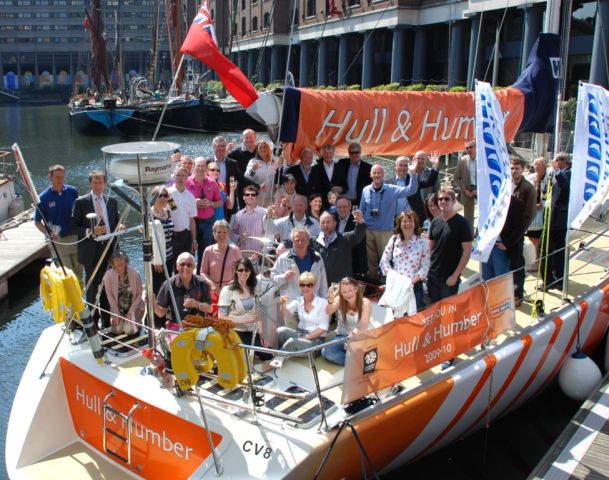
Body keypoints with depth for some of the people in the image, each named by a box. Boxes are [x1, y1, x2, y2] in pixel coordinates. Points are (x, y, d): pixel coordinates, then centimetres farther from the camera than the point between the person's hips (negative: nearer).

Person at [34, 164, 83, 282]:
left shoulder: (72, 191, -3)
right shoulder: (44, 197, -9)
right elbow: (37, 222, -3)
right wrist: (49, 234, -19)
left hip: (75, 238, 2)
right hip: (58, 240, -2)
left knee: (78, 270, 14)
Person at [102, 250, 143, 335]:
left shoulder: (135, 274, -17)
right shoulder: (108, 275, -17)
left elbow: (139, 294, -8)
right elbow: (110, 296, -8)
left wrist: (131, 311, -13)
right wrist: (116, 313, -8)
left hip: (135, 307, -1)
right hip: (117, 308, 1)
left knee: (129, 330, -16)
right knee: (117, 330, -12)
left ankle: (136, 322, 19)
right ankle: (121, 320, 22)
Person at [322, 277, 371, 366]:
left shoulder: (365, 303, -9)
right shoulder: (339, 300, -5)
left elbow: (364, 326, -18)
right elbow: (328, 312, -25)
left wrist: (353, 335, -39)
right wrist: (330, 300, -47)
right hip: (342, 337, 3)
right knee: (325, 352, -28)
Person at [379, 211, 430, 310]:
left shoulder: (423, 242, -5)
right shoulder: (394, 240, 5)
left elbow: (425, 267, -6)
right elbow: (384, 260, 6)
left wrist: (412, 281, -16)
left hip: (414, 286, -2)